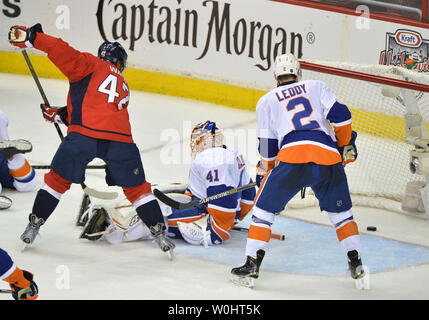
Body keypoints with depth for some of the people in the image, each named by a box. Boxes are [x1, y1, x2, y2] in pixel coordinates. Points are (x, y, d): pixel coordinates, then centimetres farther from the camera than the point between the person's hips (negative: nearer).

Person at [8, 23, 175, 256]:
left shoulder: (91, 65, 16)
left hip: (84, 133, -3)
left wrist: (31, 38, 1)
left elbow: (65, 53, -1)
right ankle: (159, 233, 13)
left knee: (57, 179, 14)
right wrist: (61, 115, 32)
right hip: (120, 139, 3)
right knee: (137, 188, 17)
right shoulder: (123, 86, 32)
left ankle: (34, 226, 16)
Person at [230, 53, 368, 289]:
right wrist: (346, 145, 25)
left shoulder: (266, 101, 22)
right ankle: (356, 264, 17)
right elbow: (340, 115, 11)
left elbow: (267, 146, 20)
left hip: (292, 155, -2)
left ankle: (252, 265, 6)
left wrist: (262, 176, 33)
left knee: (264, 208, 13)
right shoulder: (317, 87, 24)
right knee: (340, 212, 21)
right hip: (328, 156, 2)